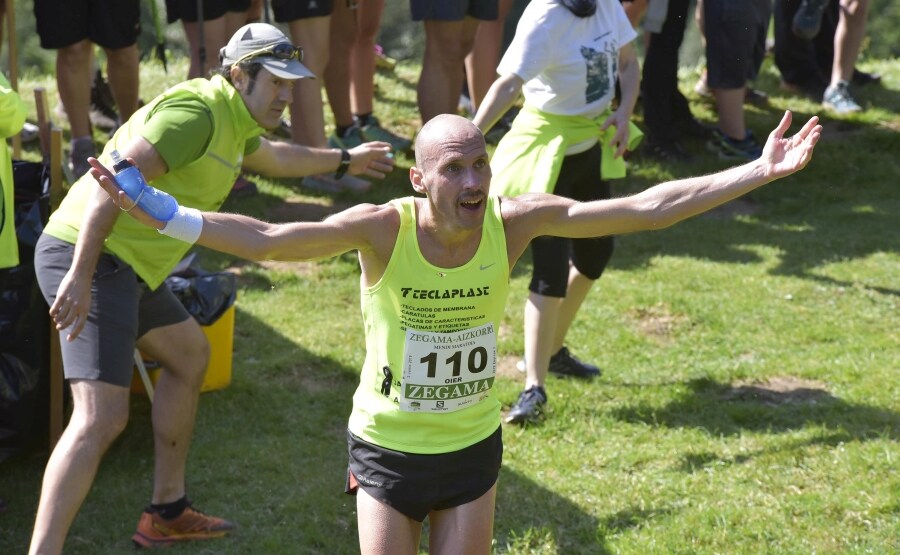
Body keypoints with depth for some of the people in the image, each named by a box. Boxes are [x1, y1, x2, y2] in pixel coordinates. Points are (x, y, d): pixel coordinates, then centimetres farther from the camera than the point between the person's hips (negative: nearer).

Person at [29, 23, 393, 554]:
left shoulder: (232, 121, 17)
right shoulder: (196, 113, -16)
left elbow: (273, 157, 41)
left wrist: (346, 160, 52)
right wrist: (80, 277, -32)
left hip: (125, 266, 11)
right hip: (91, 261, -11)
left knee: (189, 353, 27)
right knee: (102, 416, -22)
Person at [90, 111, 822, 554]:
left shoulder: (515, 221, -17)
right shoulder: (382, 229, -22)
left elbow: (644, 209, -15)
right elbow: (263, 239, -28)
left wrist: (760, 172, -17)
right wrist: (153, 213, -39)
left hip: (473, 447, 2)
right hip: (387, 448, -1)